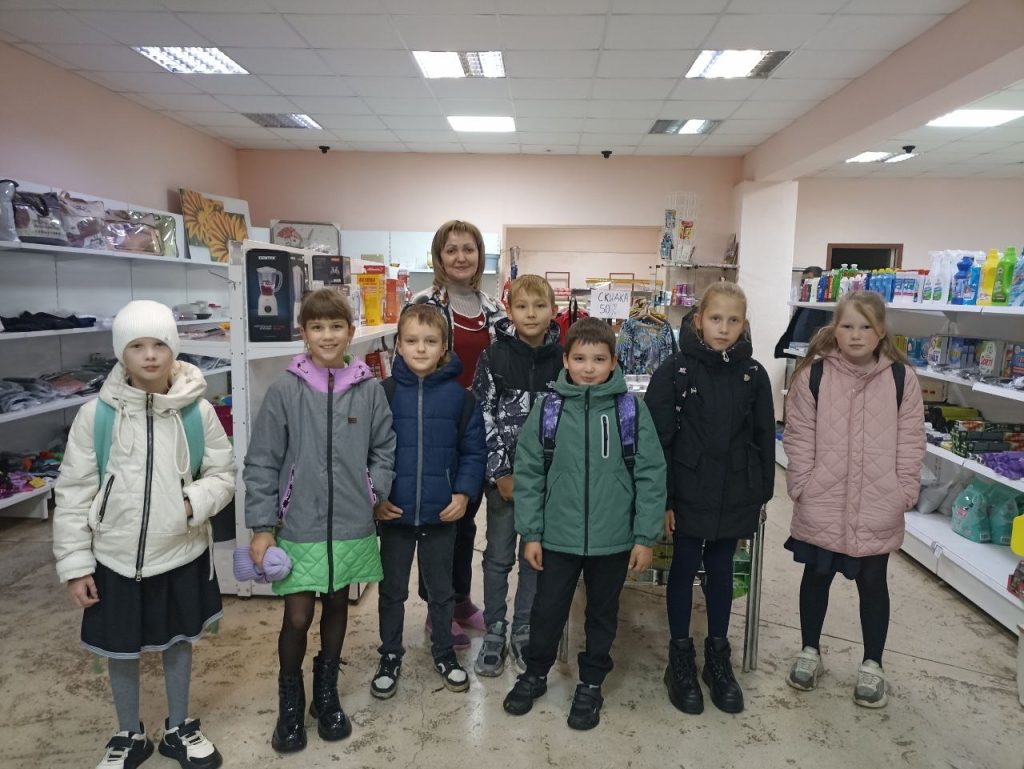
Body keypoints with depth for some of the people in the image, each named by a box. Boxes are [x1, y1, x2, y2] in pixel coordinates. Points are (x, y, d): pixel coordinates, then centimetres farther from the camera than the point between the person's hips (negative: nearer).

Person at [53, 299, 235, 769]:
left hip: (182, 555, 1)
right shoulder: (96, 415, -11)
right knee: (121, 651, 17)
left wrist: (194, 502, -21)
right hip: (116, 559, 0)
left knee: (179, 642, 18)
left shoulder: (198, 412, -9)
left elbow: (223, 474, -2)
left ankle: (178, 728, 42)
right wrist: (75, 564, -5)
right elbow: (73, 493, -6)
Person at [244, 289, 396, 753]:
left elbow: (383, 448, 8)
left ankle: (326, 694, 38)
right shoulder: (285, 390, -7)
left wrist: (373, 491, -6)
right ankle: (290, 701, 30)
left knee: (337, 606, 17)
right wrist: (262, 526, -6)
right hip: (299, 527, -2)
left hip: (351, 525, 2)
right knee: (297, 617, 3)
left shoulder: (369, 389, -3)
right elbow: (261, 462, -5)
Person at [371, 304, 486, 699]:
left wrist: (463, 493, -11)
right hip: (394, 513, 0)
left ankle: (443, 652, 39)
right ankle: (390, 656, 36)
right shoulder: (383, 393, -7)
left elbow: (474, 450, -2)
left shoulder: (459, 396, -6)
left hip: (442, 514, 0)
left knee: (441, 589, 18)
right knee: (392, 590, 17)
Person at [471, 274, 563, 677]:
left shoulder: (561, 358, -2)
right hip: (502, 472, -1)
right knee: (499, 555, 10)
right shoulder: (494, 357, -7)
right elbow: (482, 417, -8)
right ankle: (494, 632, 26)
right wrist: (500, 473, -10)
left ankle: (523, 632, 28)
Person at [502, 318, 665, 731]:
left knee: (602, 614, 18)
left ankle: (591, 684, 39)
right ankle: (535, 673, 41)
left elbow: (651, 475, -5)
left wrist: (645, 537, -5)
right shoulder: (547, 409, -6)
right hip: (558, 537, 1)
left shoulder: (632, 409, -8)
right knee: (547, 610, 15)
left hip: (613, 540, 0)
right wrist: (530, 533, -2)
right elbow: (528, 474, -2)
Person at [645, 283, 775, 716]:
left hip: (735, 497, 3)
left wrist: (762, 494, 8)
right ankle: (680, 658, 26)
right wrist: (662, 499, -11)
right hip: (688, 495, -3)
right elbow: (657, 439, -10)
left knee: (721, 572, 16)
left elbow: (764, 438, 7)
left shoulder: (753, 375, 1)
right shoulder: (675, 371, -9)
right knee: (684, 570, 10)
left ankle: (718, 657, 32)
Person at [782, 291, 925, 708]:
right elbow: (799, 437, -4)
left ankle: (872, 664, 33)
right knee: (816, 577, 15)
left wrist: (904, 493, -4)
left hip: (878, 509, 0)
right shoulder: (813, 375, -6)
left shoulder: (902, 378, -3)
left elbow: (910, 442, 0)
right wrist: (802, 485, -8)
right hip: (820, 505, 0)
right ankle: (810, 651, 35)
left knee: (872, 583, 14)